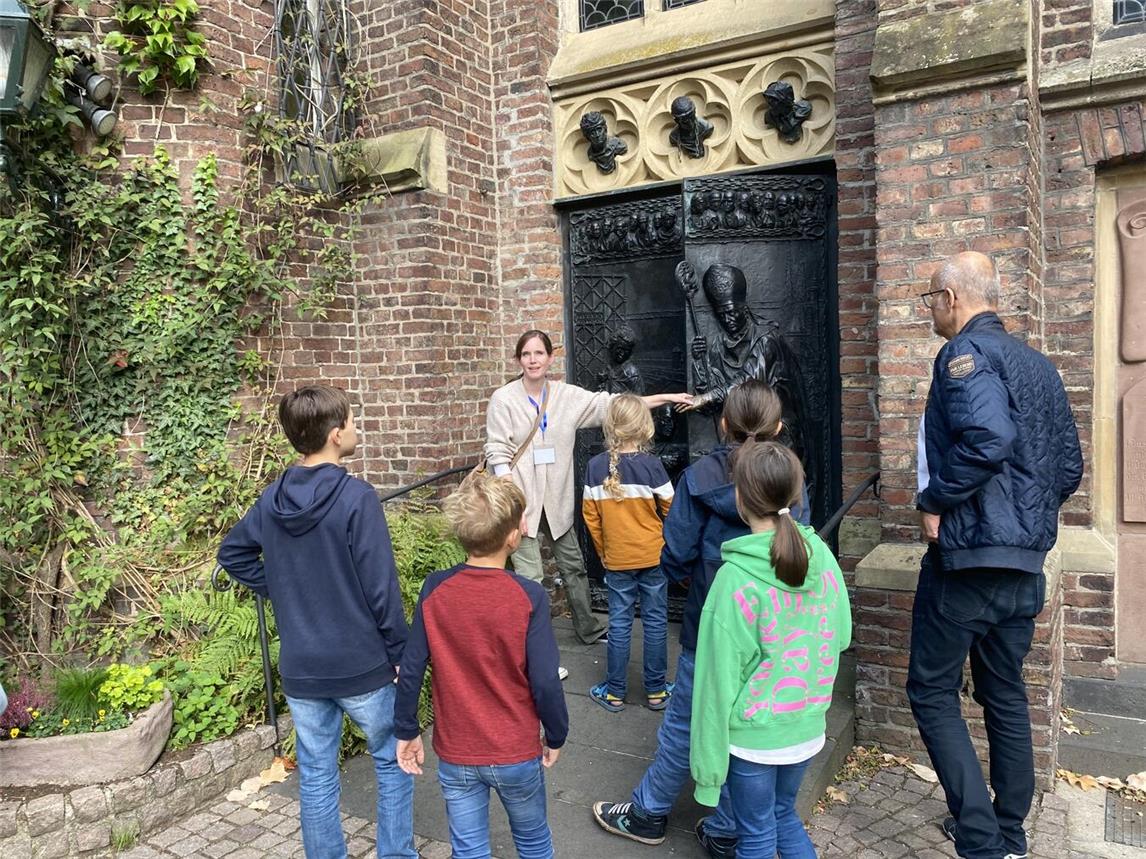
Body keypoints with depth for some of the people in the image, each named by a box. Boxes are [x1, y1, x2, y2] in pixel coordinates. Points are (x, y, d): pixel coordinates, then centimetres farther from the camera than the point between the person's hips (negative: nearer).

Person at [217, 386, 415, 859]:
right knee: (393, 762, 16)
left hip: (300, 668, 5)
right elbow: (381, 589, -18)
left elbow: (232, 553, 15)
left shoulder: (272, 498, -1)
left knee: (316, 777, 16)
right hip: (361, 664, -4)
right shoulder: (356, 497, -20)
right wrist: (399, 653, -7)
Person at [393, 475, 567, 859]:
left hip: (454, 755, 2)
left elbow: (411, 671, -8)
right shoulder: (528, 596, -20)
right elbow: (545, 682, -17)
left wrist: (407, 732, 7)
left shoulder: (435, 589, -12)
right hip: (517, 754, -2)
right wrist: (556, 737, 0)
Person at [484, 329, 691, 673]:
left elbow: (613, 404, 3)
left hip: (557, 502, 5)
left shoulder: (567, 396, 2)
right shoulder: (503, 399, -9)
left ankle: (588, 629, 40)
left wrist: (666, 397, 1)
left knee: (573, 567, 20)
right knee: (530, 578, -6)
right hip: (524, 504, -5)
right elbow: (498, 454, -10)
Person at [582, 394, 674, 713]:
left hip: (616, 559, 2)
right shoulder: (651, 464, -14)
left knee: (619, 622, 11)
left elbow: (590, 516, 0)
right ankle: (656, 691, 19)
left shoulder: (595, 466, -6)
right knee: (655, 621, 10)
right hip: (653, 556, -2)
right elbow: (671, 510, -6)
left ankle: (615, 692, 19)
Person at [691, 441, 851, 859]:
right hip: (808, 726, 5)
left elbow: (719, 677, -18)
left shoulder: (736, 578, -24)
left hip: (754, 735, -5)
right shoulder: (823, 557, -8)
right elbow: (841, 636, 6)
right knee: (784, 815, 27)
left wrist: (708, 760, -10)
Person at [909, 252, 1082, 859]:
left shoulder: (965, 352, -12)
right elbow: (1069, 465, 16)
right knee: (1005, 695, 19)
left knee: (932, 692, 4)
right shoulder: (1037, 363, 14)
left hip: (968, 555, -9)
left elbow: (987, 438, -29)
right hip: (1026, 564, 9)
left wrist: (934, 501, -18)